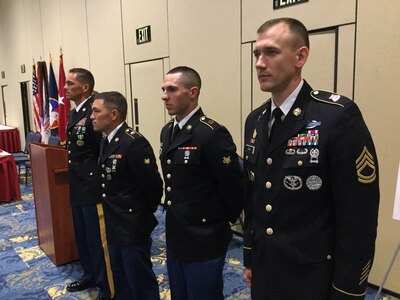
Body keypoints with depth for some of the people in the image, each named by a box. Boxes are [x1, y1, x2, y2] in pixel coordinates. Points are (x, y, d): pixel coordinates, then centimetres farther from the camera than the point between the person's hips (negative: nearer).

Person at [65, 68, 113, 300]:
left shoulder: (94, 112, -19)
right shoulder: (75, 113, 12)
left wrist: (100, 180, -15)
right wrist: (74, 179, 17)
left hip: (93, 187, -10)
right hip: (78, 185, 10)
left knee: (98, 238, 2)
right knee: (82, 235, 21)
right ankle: (90, 275, 41)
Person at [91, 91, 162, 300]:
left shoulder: (134, 142, -23)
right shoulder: (106, 141, 7)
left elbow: (153, 185, -23)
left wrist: (145, 213, -7)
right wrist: (110, 214, 10)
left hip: (133, 226, -9)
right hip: (114, 224, 9)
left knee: (140, 281, 9)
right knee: (120, 278, 25)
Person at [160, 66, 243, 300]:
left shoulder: (212, 133, -22)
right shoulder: (167, 131, 6)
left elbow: (234, 186, -19)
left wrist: (225, 219, -4)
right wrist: (175, 212, 14)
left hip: (204, 241, -8)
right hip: (175, 238, 8)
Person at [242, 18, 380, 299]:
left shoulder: (339, 116, -18)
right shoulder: (255, 120, 3)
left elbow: (359, 215, -17)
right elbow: (252, 197, 8)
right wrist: (250, 258, 12)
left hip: (313, 276, -5)